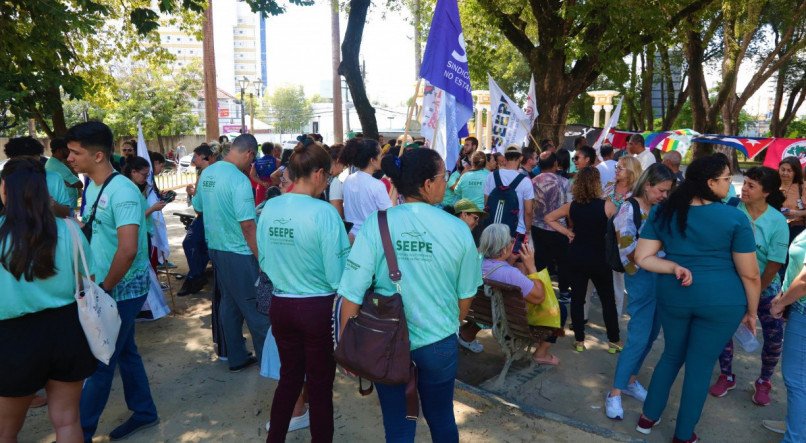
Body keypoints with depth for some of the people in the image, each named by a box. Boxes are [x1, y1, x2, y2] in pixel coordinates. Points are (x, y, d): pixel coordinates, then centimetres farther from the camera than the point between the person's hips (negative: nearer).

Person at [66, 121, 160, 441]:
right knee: (124, 351, 18)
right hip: (105, 287, 9)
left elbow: (128, 250, -31)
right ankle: (144, 413, 33)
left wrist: (106, 287, -19)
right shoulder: (92, 187, 7)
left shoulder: (123, 192, -22)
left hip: (123, 290, -9)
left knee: (100, 362, 4)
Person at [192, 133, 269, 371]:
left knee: (229, 305, 16)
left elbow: (198, 208, 18)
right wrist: (261, 258, -17)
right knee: (256, 308, 2)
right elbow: (248, 226, -23)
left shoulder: (206, 173, 5)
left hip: (215, 248, 8)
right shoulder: (239, 180, -20)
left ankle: (237, 358, 26)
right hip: (239, 253, -8)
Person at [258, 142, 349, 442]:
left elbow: (263, 262, 8)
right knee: (320, 384, 14)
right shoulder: (323, 212, -20)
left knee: (289, 377, 24)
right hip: (318, 308, -5)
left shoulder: (269, 208, -3)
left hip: (280, 306, 5)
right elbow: (338, 276, -18)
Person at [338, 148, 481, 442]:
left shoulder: (376, 224, -16)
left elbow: (353, 292, -16)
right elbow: (466, 293, -1)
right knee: (441, 418, 25)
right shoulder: (458, 229, -12)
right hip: (440, 343, 1)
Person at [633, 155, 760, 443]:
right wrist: (751, 311, 6)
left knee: (671, 356, 24)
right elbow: (750, 274, -5)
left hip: (673, 294, 3)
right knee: (700, 367, 11)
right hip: (722, 301, -3)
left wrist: (676, 268, -7)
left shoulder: (663, 212, -1)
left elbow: (642, 258, -3)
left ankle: (648, 417, 35)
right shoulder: (734, 217, -11)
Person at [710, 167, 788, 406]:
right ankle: (726, 376, 21)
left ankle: (764, 382, 25)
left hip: (765, 287, 0)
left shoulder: (777, 222, -14)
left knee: (774, 337, 1)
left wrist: (755, 293, -10)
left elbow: (775, 263, -11)